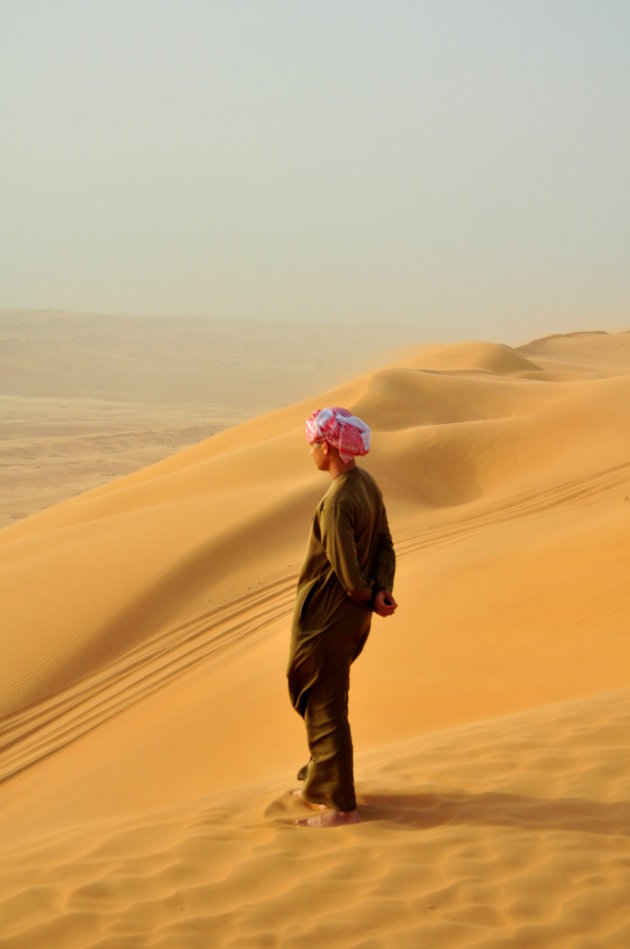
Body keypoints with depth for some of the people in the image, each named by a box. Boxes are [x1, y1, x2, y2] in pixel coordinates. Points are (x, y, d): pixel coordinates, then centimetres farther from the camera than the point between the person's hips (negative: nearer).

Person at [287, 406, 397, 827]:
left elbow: (349, 574, -25)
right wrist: (382, 590, -8)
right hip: (353, 617, 9)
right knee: (322, 700, 23)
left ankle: (341, 806, 9)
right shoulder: (367, 484, 2)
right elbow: (385, 545, 4)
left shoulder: (336, 503, -26)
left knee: (324, 707, 2)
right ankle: (322, 781, 37)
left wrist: (370, 599, -6)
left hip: (325, 620, -9)